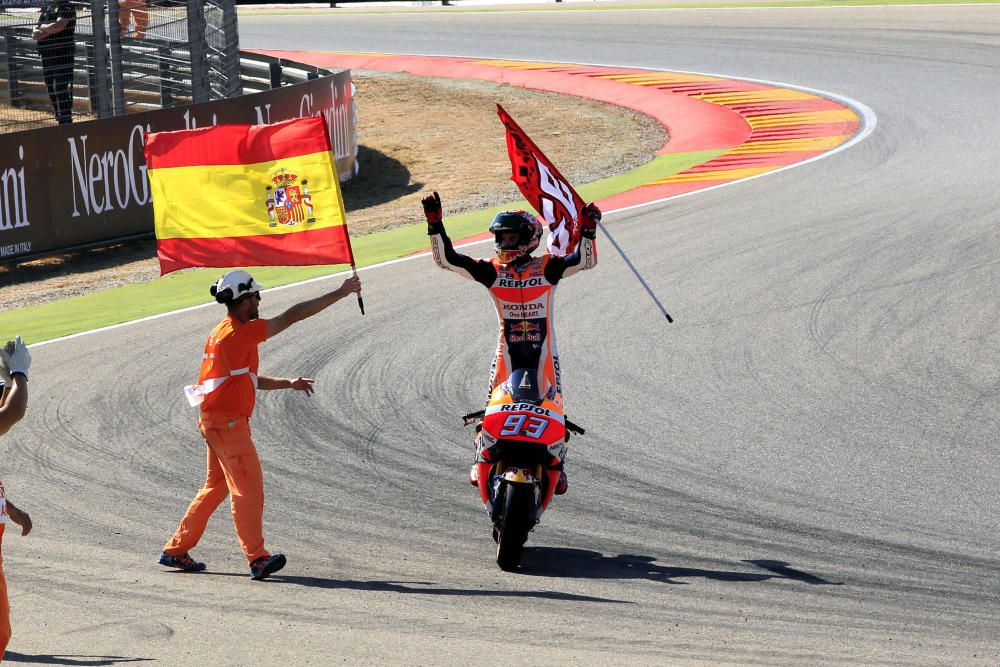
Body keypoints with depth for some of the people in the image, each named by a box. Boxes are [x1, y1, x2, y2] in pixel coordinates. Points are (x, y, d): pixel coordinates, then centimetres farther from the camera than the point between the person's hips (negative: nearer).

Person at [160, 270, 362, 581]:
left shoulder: (221, 333, 16)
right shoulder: (240, 333, -14)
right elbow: (292, 316, -15)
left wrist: (290, 383, 17)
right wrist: (340, 293, -12)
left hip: (215, 422, 10)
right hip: (228, 422, -10)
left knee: (216, 487, 17)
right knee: (248, 488, -11)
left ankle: (176, 551, 21)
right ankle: (257, 558, -14)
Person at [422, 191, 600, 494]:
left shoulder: (547, 267, -2)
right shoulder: (493, 270, 2)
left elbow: (586, 260, -12)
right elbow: (446, 258, -3)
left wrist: (587, 230, -27)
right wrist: (435, 225, -14)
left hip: (543, 349, -1)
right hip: (508, 350, 1)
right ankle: (481, 461, 12)